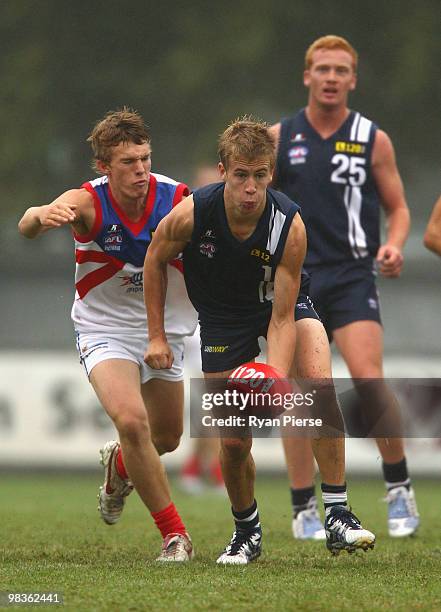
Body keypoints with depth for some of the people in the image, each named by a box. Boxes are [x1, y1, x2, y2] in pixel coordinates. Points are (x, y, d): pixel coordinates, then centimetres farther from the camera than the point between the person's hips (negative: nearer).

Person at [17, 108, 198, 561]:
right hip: (105, 331, -3)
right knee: (131, 420, -26)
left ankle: (119, 464, 54)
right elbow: (27, 226, -41)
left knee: (166, 438, 17)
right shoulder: (88, 202, -24)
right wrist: (42, 217, -66)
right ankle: (174, 533, -13)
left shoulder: (178, 200, -19)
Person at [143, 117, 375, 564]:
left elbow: (282, 319, -26)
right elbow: (155, 259, -5)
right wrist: (156, 336, -3)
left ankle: (338, 517, -22)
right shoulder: (190, 215, -28)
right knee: (234, 442, -5)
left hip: (284, 304, -1)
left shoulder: (290, 225, -30)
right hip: (223, 319, 1)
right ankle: (246, 531, 24)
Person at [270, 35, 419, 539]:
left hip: (353, 275, -2)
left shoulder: (373, 139, 4)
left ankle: (399, 487, -1)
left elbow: (398, 206, 9)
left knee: (369, 381, -17)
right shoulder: (278, 138, 7)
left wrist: (394, 244, -10)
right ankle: (303, 508, 8)